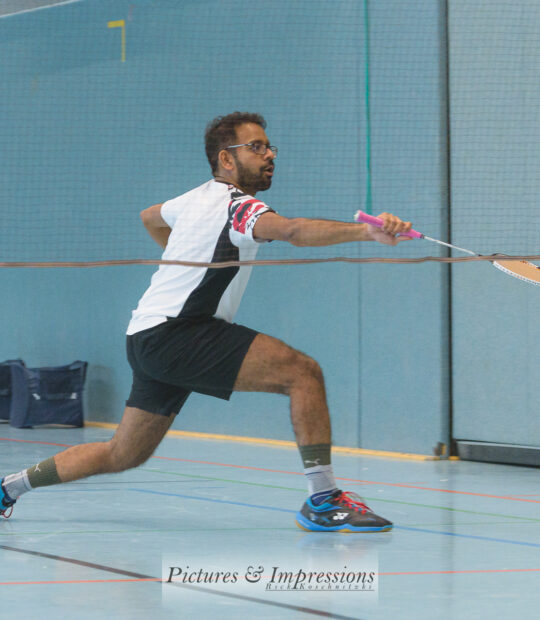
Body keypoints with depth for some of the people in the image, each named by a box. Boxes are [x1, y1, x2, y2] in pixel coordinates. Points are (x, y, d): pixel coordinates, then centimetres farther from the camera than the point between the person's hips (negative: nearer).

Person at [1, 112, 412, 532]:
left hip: (149, 337, 10)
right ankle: (323, 500, -25)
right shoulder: (235, 206, -13)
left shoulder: (201, 197, 17)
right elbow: (292, 230, -34)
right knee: (304, 373, -21)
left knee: (124, 456, 20)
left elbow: (150, 217, 39)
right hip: (173, 333, -10)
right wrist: (366, 231, -46)